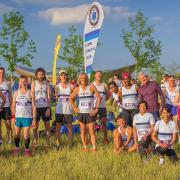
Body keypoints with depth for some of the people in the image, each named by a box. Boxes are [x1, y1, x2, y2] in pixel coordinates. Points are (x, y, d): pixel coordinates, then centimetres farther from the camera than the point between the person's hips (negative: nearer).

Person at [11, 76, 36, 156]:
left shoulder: (30, 93, -1)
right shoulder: (16, 93, 5)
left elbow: (33, 106, -1)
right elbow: (13, 105, 7)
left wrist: (34, 118, -6)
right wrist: (13, 116, -1)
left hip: (27, 117, -2)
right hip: (18, 116, 3)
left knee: (26, 134, -4)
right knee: (17, 134, 11)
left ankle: (27, 149, 10)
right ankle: (17, 148, 27)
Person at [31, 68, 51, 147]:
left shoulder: (46, 84, 6)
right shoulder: (34, 83, 5)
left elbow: (49, 96, 2)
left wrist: (48, 108, -8)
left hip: (45, 107, 1)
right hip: (37, 107, -1)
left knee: (47, 126, 4)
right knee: (35, 126, 3)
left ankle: (48, 143, 9)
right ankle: (35, 143, 11)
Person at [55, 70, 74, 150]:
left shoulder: (70, 86, 1)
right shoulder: (57, 87, 6)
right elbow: (56, 98, 12)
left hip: (68, 109, -1)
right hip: (59, 109, 2)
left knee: (69, 127, 4)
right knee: (58, 127, 2)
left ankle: (70, 145, 14)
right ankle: (58, 145, 12)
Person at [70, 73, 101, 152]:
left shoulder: (91, 87, -4)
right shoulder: (78, 89, 4)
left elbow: (98, 97, -7)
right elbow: (71, 98, 15)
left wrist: (96, 108, -11)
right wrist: (74, 107, 5)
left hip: (90, 112, -3)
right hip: (81, 112, 3)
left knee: (92, 131, -7)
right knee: (83, 131, 7)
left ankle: (94, 147, -6)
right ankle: (85, 147, 15)